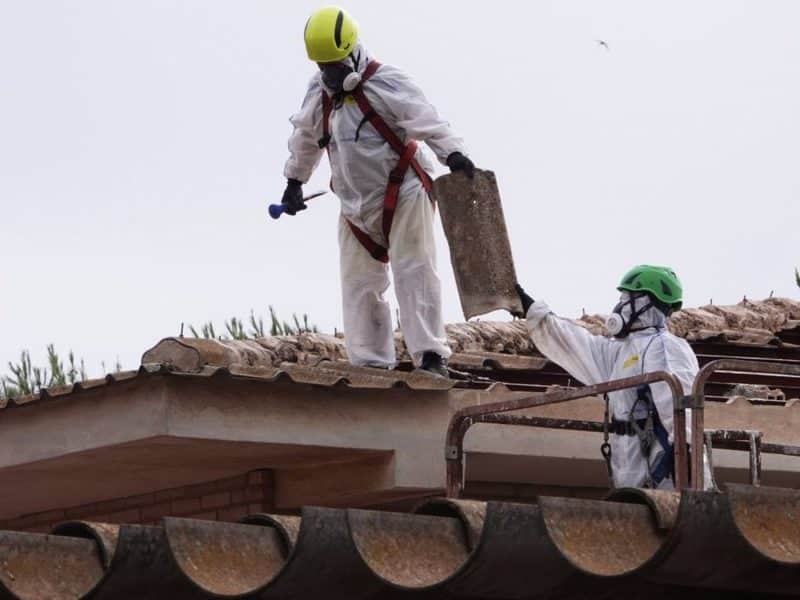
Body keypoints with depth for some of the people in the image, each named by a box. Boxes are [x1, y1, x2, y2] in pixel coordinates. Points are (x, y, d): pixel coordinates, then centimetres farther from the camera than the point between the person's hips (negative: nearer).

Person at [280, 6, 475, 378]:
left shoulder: (385, 83, -16)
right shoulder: (319, 93, 6)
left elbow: (426, 119, -28)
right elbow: (305, 137, 22)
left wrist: (453, 153, -43)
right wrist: (294, 181, 28)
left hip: (403, 194, -7)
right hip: (356, 205, 7)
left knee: (414, 272, -11)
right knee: (359, 284, 6)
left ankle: (430, 356, -12)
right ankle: (370, 364, 9)